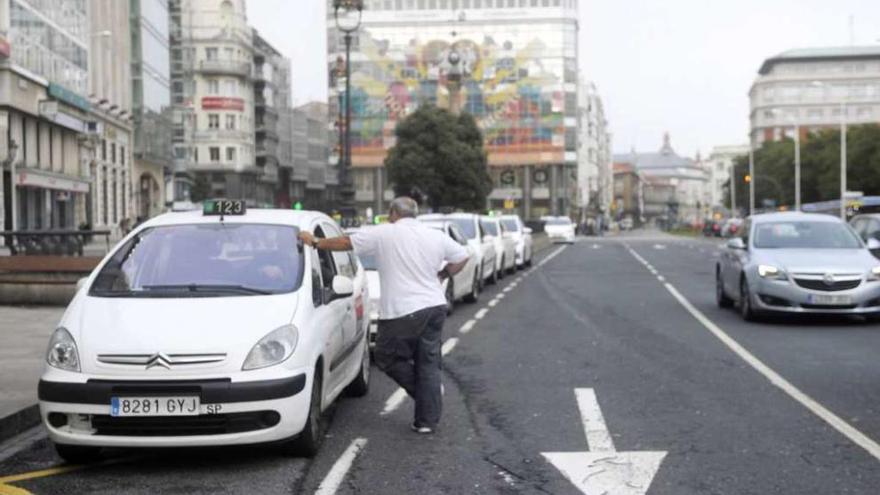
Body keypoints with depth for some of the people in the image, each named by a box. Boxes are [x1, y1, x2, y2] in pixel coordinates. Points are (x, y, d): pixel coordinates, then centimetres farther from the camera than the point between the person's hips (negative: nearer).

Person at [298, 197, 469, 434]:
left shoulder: (383, 234, -3)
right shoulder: (437, 236, 9)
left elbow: (345, 243, -1)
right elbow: (462, 257, 17)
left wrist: (315, 243, 11)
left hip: (402, 312, -5)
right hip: (435, 306, 6)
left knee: (387, 356, 13)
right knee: (429, 363, 10)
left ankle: (424, 392, 9)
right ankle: (428, 420, 13)